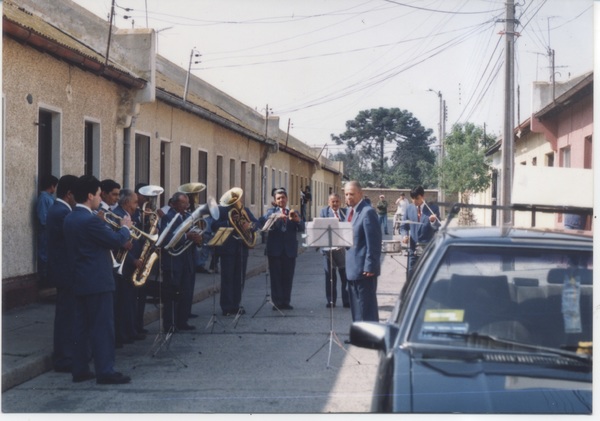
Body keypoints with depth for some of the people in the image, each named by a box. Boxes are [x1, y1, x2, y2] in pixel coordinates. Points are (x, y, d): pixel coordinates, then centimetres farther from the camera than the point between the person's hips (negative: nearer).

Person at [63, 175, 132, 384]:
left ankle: (79, 369, 15)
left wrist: (118, 230, 14)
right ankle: (105, 371, -2)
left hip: (80, 281, 9)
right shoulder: (91, 220, -19)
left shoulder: (70, 219, 10)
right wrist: (125, 228, 3)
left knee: (82, 326, 11)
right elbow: (116, 240, -15)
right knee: (103, 326, -4)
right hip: (98, 281, -9)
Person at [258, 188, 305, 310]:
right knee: (276, 277, -1)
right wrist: (275, 217, -24)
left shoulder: (293, 213, 14)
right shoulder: (271, 212, 9)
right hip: (275, 249, -1)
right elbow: (261, 223, -9)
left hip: (290, 250, 2)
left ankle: (286, 302, 8)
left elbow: (301, 229, 2)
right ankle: (277, 302, 2)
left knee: (288, 277, 2)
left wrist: (297, 220, -19)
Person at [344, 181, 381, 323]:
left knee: (366, 309, -3)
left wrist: (369, 267, -21)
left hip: (364, 269, -9)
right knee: (356, 308, 15)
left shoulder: (367, 212, -16)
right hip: (352, 268, 9)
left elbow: (374, 242, -19)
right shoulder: (350, 210, 13)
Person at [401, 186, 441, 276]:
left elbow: (437, 228, -6)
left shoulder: (433, 208, -3)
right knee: (411, 274, 4)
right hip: (413, 248, 3)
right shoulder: (409, 208, 7)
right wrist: (405, 235, -4)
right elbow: (404, 226, 16)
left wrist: (433, 221, -27)